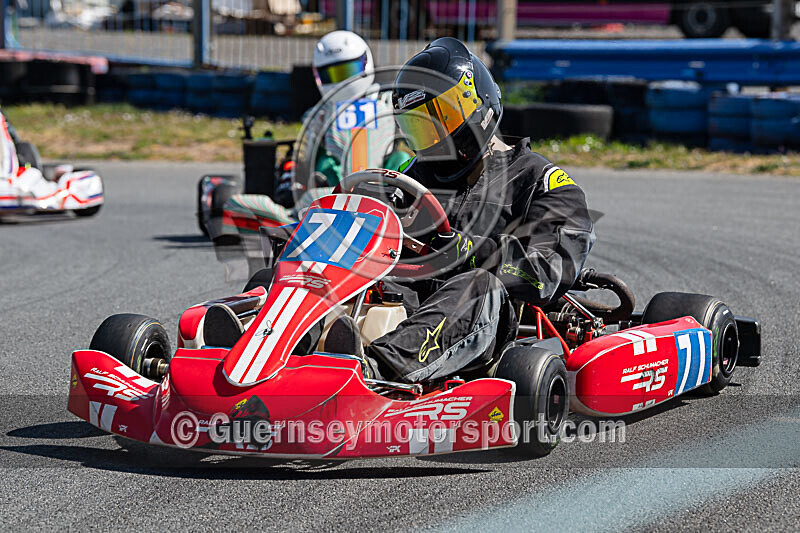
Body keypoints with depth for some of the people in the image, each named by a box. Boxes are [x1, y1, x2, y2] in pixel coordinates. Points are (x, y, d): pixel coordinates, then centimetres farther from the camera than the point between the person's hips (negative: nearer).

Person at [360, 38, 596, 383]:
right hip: (414, 309, 4)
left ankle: (376, 364, -61)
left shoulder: (541, 181, 10)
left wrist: (472, 251, -19)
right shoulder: (418, 177, 28)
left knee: (480, 287, -37)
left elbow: (552, 268, -6)